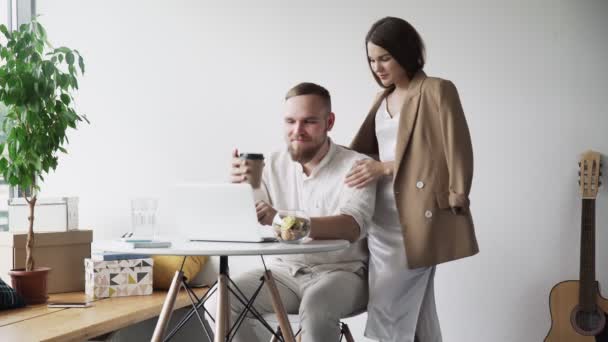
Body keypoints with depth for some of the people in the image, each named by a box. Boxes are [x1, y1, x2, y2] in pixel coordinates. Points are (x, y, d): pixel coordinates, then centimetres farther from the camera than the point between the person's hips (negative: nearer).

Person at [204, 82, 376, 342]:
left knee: (316, 308, -36)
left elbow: (351, 227, -29)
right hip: (286, 271, 5)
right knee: (220, 303, -17)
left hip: (342, 273, -4)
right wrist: (241, 188, -23)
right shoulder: (274, 164, 4)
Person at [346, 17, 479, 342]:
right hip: (382, 218, 7)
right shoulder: (384, 98, 18)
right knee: (415, 311, 10)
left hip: (418, 218, -7)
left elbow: (456, 155, -12)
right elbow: (367, 151, 19)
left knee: (387, 313, -9)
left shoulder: (437, 91, -5)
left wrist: (386, 168, -14)